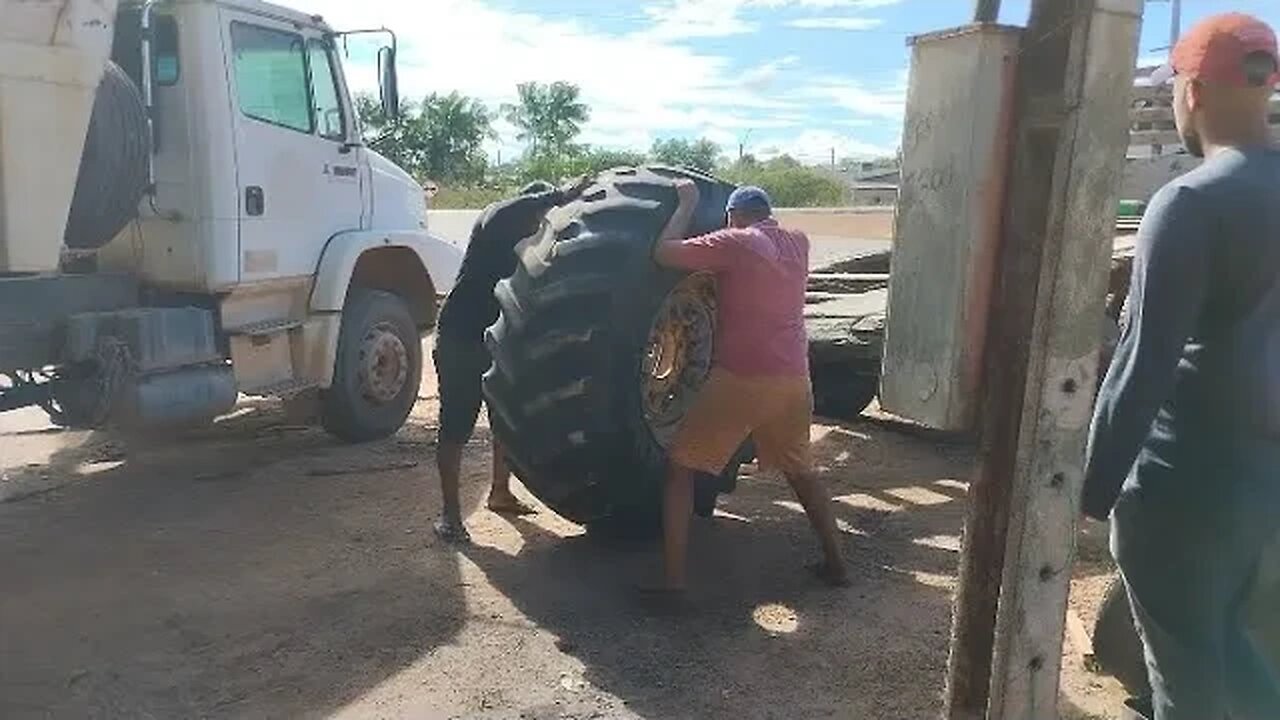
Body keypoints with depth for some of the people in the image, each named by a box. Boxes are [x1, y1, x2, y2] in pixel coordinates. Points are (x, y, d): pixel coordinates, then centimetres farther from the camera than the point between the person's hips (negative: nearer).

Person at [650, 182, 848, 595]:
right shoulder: (798, 244, 13)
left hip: (741, 378, -6)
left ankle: (672, 579, 0)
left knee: (681, 469, 6)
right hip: (794, 379, 6)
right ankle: (834, 563, 30)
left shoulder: (733, 243, -5)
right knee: (798, 469, 28)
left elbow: (664, 253, -6)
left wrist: (687, 203, 6)